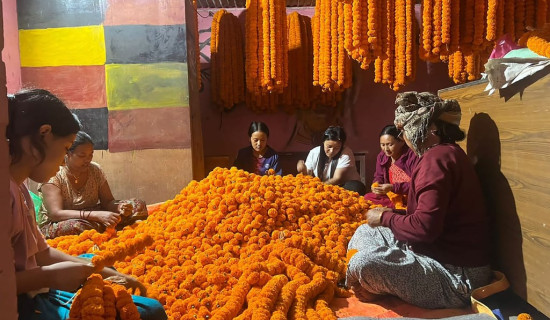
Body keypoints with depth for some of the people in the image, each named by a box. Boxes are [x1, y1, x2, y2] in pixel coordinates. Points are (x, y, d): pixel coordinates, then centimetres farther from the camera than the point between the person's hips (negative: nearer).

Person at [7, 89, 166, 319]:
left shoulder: (17, 187, 10)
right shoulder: (6, 190, -22)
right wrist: (49, 276, -19)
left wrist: (109, 274, 7)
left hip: (34, 295, 11)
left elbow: (42, 252, 13)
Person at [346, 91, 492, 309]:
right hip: (441, 253, 11)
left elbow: (425, 228, -28)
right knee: (365, 232, 13)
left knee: (362, 264, -24)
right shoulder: (443, 153, 13)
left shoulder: (437, 157, -21)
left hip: (457, 276, -11)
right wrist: (393, 215, 2)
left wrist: (385, 218, -11)